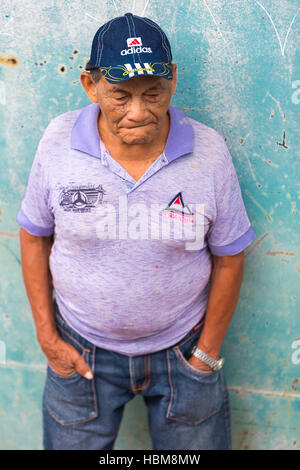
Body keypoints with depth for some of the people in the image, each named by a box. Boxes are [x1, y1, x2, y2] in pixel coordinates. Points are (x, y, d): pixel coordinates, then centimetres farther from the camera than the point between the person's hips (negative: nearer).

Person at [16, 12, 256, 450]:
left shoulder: (209, 151, -16)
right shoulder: (59, 141, -14)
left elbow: (228, 258, -6)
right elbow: (35, 237, -3)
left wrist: (208, 352, -2)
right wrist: (47, 336, -2)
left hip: (181, 347, 0)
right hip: (82, 351, 1)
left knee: (197, 442, 19)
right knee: (70, 442, 21)